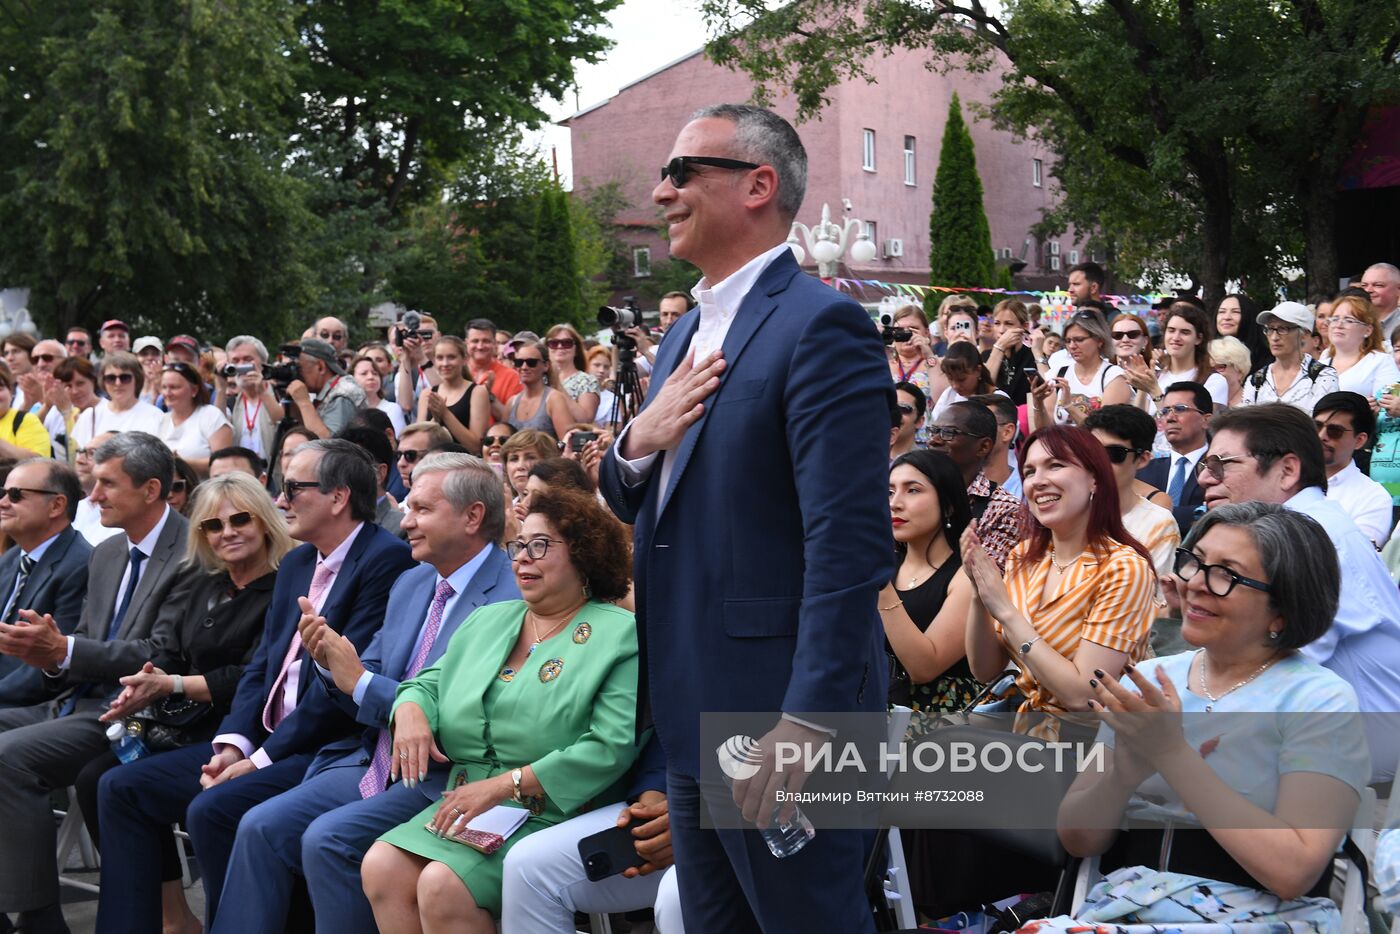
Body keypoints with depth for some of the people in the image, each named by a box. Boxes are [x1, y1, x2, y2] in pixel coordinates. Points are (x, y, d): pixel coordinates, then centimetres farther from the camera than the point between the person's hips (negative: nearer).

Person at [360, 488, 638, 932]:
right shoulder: (488, 620, 19)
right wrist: (411, 710, -3)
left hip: (550, 816, -6)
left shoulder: (618, 636, -4)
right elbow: (430, 682, 23)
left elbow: (610, 748, -14)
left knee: (443, 885, -28)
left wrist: (504, 785, -19)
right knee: (381, 867, -20)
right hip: (464, 807, 6)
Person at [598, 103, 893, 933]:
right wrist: (639, 441, -3)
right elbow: (641, 506, 19)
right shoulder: (689, 332, 14)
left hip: (779, 714, -9)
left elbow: (850, 544, -21)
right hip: (693, 712, 9)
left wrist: (806, 723, -25)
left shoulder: (822, 327, -15)